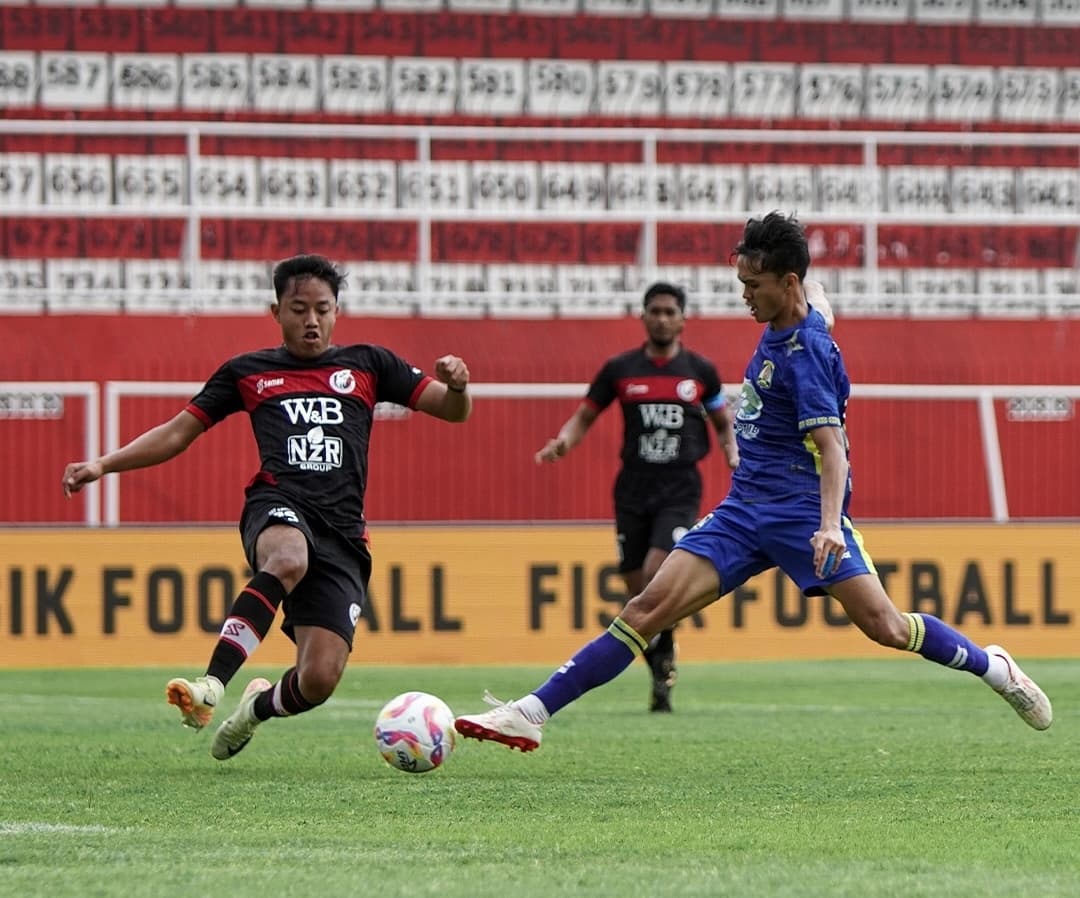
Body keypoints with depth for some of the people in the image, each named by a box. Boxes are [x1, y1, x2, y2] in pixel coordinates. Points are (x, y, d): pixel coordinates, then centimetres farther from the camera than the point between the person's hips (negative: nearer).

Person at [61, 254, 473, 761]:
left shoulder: (367, 365, 19)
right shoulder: (247, 372, 19)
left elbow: (453, 411, 17)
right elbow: (177, 433, 21)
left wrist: (457, 386, -8)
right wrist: (104, 465, 9)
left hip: (342, 533, 2)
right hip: (277, 508, -2)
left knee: (319, 680, -11)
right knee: (288, 559, -42)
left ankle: (260, 706, 26)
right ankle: (211, 686, -45)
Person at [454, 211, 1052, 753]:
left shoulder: (807, 349, -14)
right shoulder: (775, 333, 12)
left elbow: (831, 444, -23)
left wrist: (830, 524, -36)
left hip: (802, 510, -7)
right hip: (745, 510, 7)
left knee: (886, 627, -13)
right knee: (651, 606, -6)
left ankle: (995, 669, 14)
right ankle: (532, 714, -13)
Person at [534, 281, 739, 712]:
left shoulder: (700, 370, 4)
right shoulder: (619, 369, 4)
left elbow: (723, 422, 16)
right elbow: (585, 415, 9)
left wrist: (733, 454, -3)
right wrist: (564, 440, -11)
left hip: (680, 490, -2)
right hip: (633, 489, 2)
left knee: (657, 572, -22)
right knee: (637, 588, 1)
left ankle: (664, 652, 1)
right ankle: (662, 674, 18)